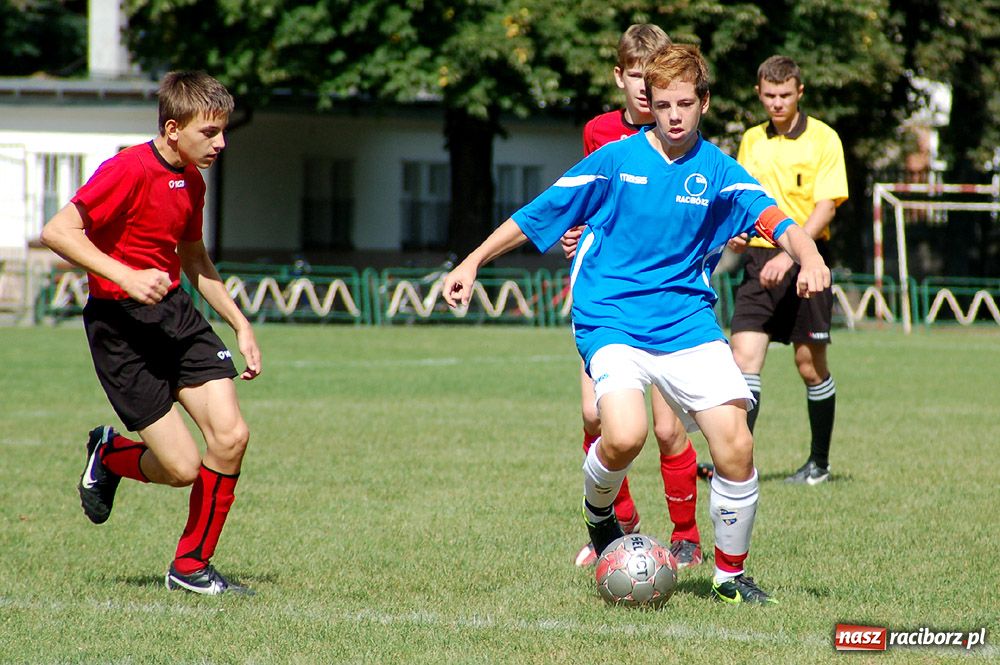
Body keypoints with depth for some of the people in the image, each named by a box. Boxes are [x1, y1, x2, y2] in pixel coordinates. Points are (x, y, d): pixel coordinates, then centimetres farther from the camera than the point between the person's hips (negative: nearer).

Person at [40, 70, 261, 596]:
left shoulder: (191, 180, 10)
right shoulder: (129, 170, -17)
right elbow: (57, 232, -22)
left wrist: (240, 325, 22)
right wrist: (126, 277, -29)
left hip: (176, 313, 7)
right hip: (120, 325, -7)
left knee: (230, 435, -8)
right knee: (182, 467, -10)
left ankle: (191, 566, 10)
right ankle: (109, 454, 26)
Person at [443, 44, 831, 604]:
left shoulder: (717, 171, 2)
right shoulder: (616, 159, -1)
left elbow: (775, 220, -14)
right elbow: (536, 215, 5)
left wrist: (809, 258, -35)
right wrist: (472, 263, 5)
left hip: (687, 321, 2)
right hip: (611, 320, -2)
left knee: (735, 445, -12)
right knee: (625, 435, -27)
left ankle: (731, 573, 10)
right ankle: (599, 511, 9)